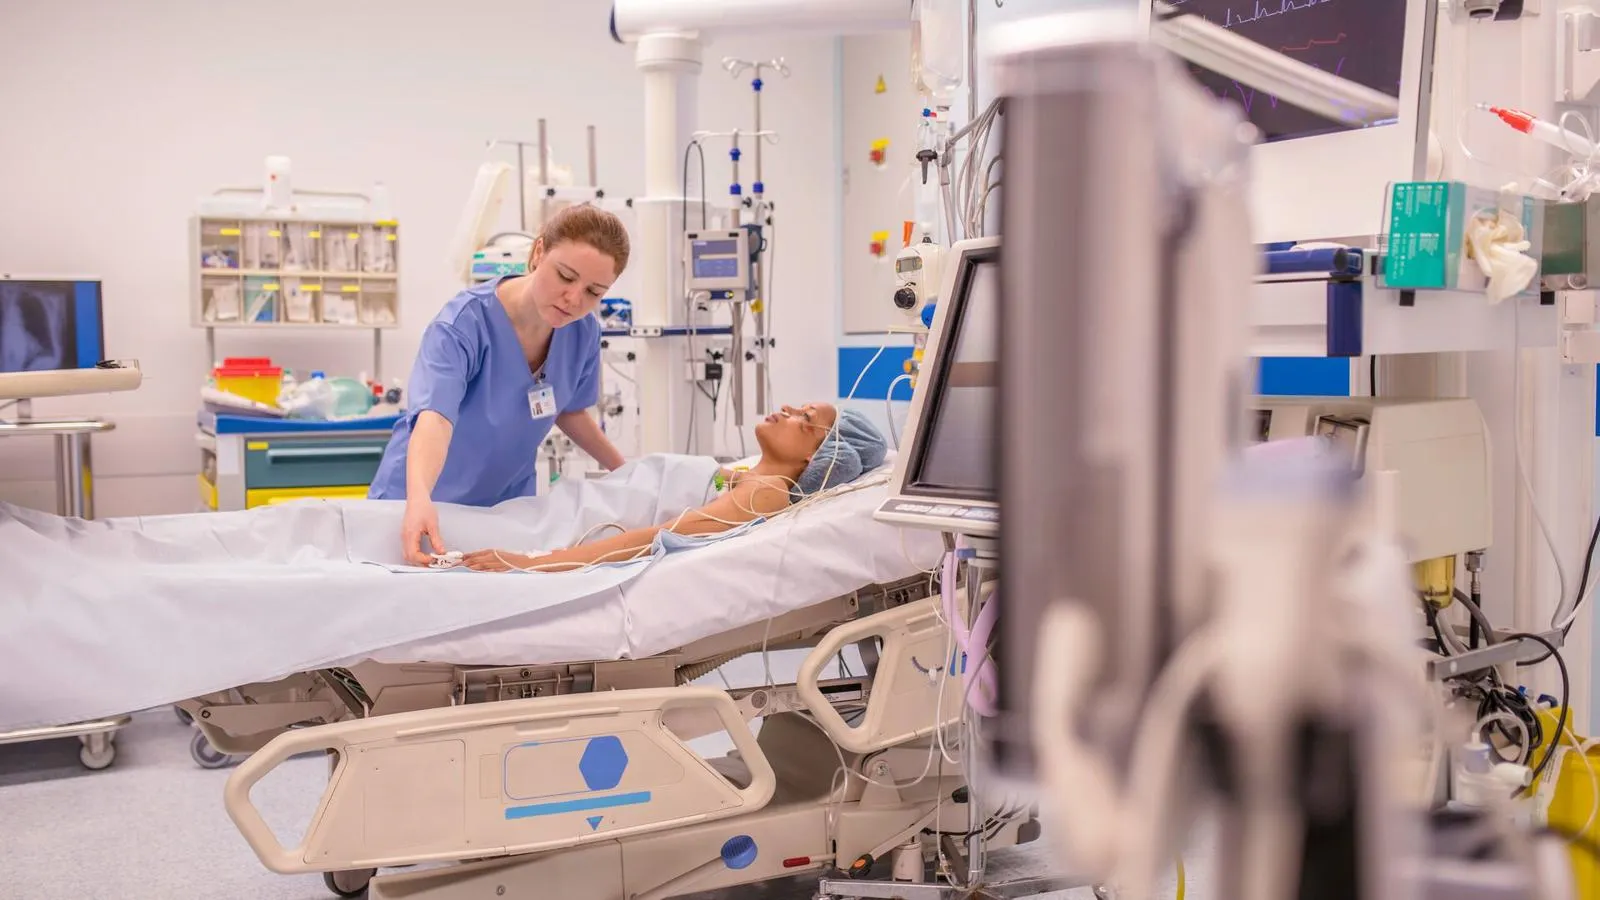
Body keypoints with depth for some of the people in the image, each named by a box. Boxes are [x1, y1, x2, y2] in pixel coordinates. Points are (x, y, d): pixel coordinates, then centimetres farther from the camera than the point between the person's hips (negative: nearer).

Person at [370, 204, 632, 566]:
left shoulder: (583, 332, -10)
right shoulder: (466, 322, -26)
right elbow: (435, 417, -41)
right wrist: (420, 499, -57)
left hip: (507, 505, 4)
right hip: (431, 503, -4)